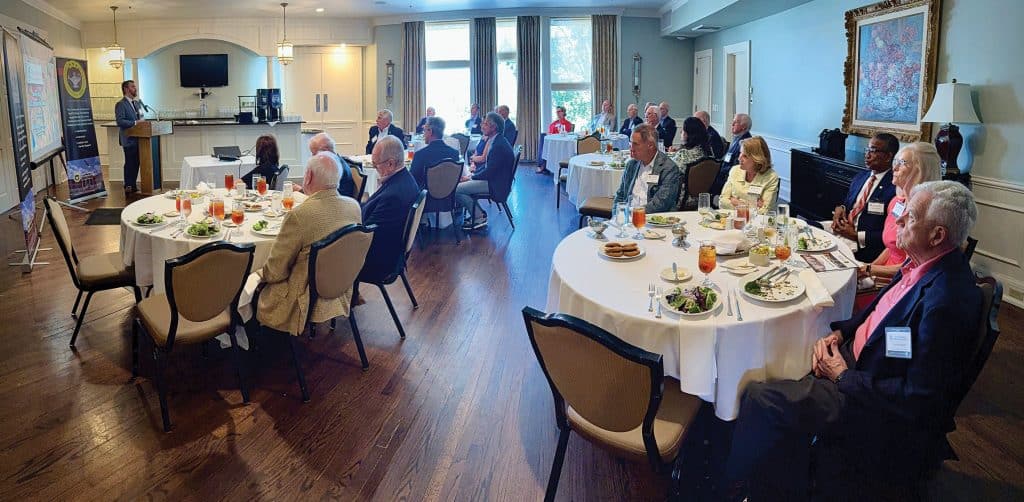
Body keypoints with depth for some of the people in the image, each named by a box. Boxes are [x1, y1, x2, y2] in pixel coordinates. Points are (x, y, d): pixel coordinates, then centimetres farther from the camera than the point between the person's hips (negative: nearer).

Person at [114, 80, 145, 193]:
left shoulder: (137, 103, 17)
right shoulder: (121, 104, -9)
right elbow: (120, 121, -19)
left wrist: (142, 122, 4)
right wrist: (135, 122, -23)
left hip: (138, 138, 8)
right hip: (129, 139, -8)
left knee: (136, 162, 11)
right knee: (130, 163, -5)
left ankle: (134, 185, 19)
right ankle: (128, 187, 1)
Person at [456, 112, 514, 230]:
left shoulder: (499, 145, -23)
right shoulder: (493, 140, 8)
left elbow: (489, 172, -23)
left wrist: (471, 177, -12)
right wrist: (473, 173, 4)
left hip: (495, 184, -10)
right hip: (490, 177, 10)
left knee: (455, 190, -14)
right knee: (459, 182, 15)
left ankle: (479, 217, -2)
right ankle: (477, 213, 13)